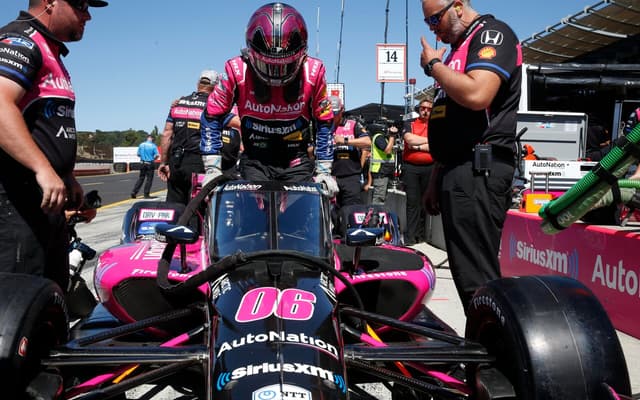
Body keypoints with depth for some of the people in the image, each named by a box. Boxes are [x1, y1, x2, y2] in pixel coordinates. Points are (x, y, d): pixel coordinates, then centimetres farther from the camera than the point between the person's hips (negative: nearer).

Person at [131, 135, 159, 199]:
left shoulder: (141, 144, 4)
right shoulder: (153, 146, -8)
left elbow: (138, 154, 9)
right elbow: (157, 155, -12)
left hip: (143, 163, 4)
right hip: (150, 164, -4)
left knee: (141, 178, 12)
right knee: (149, 179, 4)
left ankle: (134, 192, 5)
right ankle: (146, 194, 4)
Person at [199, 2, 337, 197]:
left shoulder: (313, 73, -11)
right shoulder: (237, 71, -14)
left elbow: (324, 123, 2)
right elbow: (212, 117, -2)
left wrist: (324, 171, 0)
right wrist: (212, 168, -6)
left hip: (296, 162, 1)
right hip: (255, 161, -1)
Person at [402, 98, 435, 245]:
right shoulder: (409, 124, 11)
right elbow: (409, 139, -9)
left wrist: (418, 146, -9)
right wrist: (429, 140, -3)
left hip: (429, 168, 1)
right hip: (411, 168, -1)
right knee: (413, 201, -4)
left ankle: (421, 235, 14)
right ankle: (411, 236, -3)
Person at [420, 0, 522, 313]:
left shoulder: (492, 34, -4)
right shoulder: (459, 48, 25)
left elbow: (476, 95, -23)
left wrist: (433, 65, -7)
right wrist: (435, 180, 24)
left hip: (478, 170, -10)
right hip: (456, 170, 10)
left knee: (477, 279, -14)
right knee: (466, 274, 11)